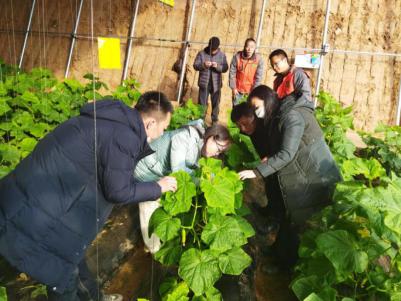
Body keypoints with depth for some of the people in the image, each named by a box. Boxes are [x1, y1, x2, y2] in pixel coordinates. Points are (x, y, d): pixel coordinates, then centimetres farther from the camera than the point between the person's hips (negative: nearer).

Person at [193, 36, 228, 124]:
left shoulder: (222, 55, -1)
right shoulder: (201, 53, -3)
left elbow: (225, 68, -4)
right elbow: (195, 65, -5)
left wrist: (217, 66, -24)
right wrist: (203, 65, -24)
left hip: (216, 84, 1)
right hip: (204, 83, 0)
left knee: (216, 104, 9)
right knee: (202, 104, 7)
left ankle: (215, 121, 22)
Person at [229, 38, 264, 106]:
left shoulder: (259, 59, -14)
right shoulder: (237, 56, -13)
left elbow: (258, 77, -11)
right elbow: (232, 73, -7)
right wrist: (233, 88, -6)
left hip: (251, 91, -1)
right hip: (238, 90, 1)